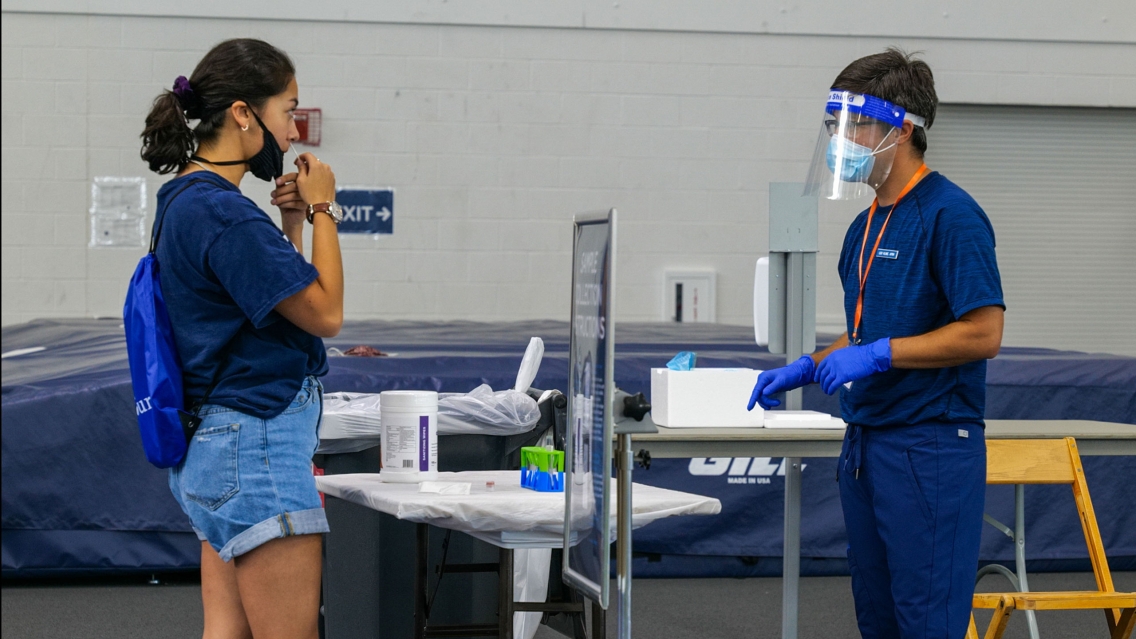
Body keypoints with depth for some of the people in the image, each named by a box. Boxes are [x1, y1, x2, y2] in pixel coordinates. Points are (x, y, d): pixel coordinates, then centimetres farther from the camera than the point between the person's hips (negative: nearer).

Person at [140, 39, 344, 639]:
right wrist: (322, 209, -4)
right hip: (257, 441, -11)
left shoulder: (188, 200, 13)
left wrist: (290, 222, 10)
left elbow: (282, 295, 23)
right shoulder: (222, 213, -18)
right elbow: (324, 313, -14)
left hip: (217, 442, 11)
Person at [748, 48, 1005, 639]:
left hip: (930, 451, -9)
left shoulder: (950, 214, -13)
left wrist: (875, 355, -19)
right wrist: (806, 369, 11)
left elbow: (983, 333, -18)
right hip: (866, 445, 9)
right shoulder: (867, 225, 15)